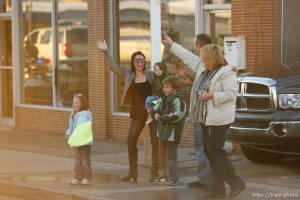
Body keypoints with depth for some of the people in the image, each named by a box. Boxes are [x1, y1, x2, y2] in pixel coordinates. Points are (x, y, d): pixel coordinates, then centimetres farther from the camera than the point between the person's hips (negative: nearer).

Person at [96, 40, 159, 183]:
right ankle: (132, 173, 11)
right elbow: (113, 67, -2)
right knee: (131, 141, 0)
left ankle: (155, 172, 6)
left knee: (155, 141, -2)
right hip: (137, 114, 2)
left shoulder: (151, 75, -1)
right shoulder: (128, 75, 3)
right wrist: (105, 52, -10)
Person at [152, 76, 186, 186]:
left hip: (172, 132, -8)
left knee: (171, 156, -6)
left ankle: (172, 178, 0)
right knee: (162, 155, 16)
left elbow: (178, 115, -24)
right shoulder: (162, 99, 12)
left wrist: (163, 118, -22)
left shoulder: (178, 101, -14)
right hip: (162, 130, 8)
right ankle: (163, 175, 27)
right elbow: (155, 109, 18)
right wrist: (155, 114, -6)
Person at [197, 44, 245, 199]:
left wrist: (211, 96, -20)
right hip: (206, 119, 10)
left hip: (219, 119, -10)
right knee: (210, 152, 8)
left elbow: (232, 93, -20)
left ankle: (236, 183, -2)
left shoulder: (226, 73, -13)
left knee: (215, 151, -11)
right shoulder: (207, 73, 15)